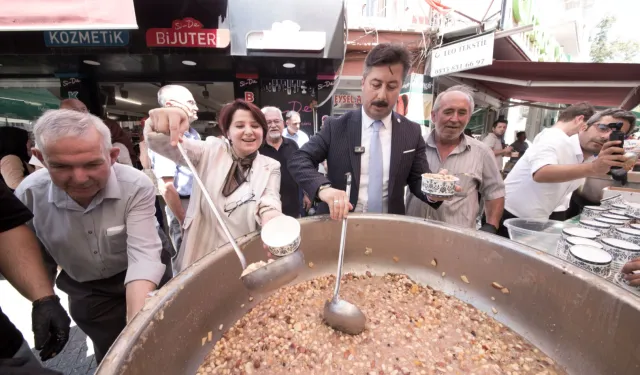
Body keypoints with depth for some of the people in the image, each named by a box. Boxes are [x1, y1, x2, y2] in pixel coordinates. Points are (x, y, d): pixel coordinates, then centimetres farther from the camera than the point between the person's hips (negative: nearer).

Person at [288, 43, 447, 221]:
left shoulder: (412, 132, 3)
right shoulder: (336, 126, -3)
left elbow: (418, 180, 7)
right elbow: (298, 160, -10)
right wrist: (323, 187, -28)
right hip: (340, 223, -2)